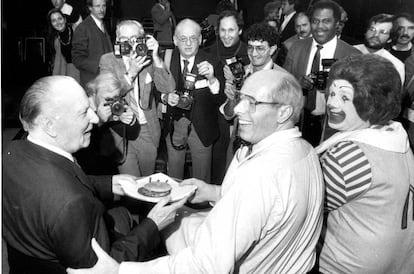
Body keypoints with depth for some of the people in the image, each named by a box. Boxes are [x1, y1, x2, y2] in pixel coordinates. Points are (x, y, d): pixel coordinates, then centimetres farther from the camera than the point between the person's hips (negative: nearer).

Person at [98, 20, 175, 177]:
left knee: (147, 182, 16)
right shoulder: (108, 60, -2)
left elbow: (168, 88, -10)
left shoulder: (148, 60, 1)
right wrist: (131, 72, -24)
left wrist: (155, 57, -18)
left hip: (148, 130, 2)